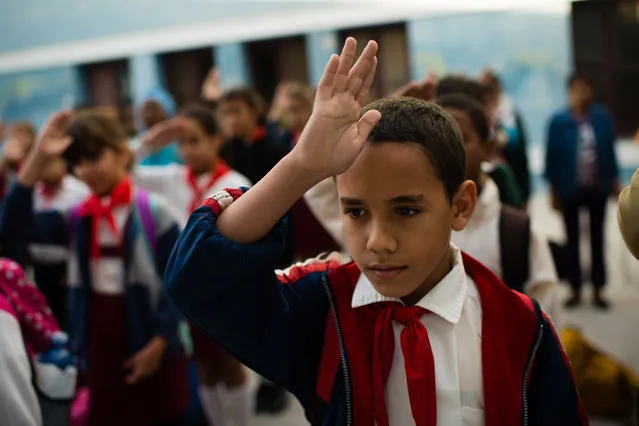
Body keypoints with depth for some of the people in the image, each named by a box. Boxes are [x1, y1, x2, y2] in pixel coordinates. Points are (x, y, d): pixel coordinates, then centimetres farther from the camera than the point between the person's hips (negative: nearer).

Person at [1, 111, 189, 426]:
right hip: (100, 347, 4)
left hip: (148, 347, -4)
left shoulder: (153, 211, -9)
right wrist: (38, 158, -15)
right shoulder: (77, 217, 3)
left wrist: (159, 343, -12)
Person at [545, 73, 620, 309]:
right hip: (570, 189, -1)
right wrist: (554, 189, -5)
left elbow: (610, 151, 3)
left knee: (597, 238, 10)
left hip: (597, 188, 1)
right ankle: (575, 290, 19)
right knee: (572, 240, 9)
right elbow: (552, 156, -5)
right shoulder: (559, 121, -9)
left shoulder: (602, 117, -4)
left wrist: (614, 181, 3)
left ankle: (598, 291, 19)